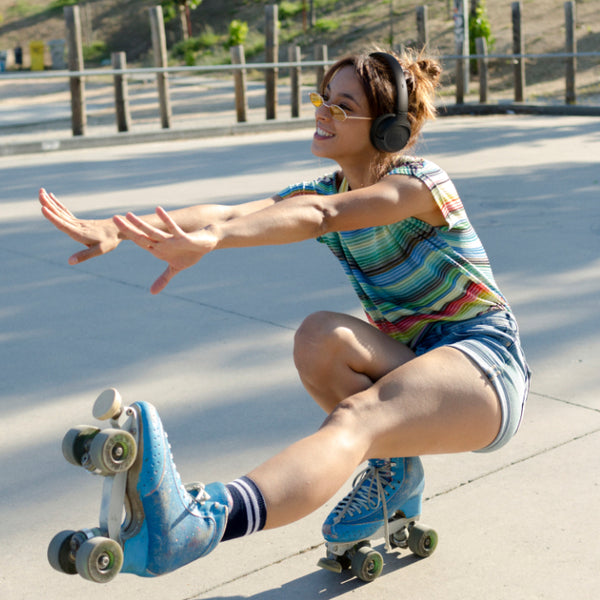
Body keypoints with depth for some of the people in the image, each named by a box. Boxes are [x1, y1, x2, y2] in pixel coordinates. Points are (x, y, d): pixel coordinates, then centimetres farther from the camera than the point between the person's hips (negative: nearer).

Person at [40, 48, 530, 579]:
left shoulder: (419, 183, -14)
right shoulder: (325, 191, 6)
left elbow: (319, 215, -35)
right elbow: (231, 213, -12)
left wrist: (208, 241, -51)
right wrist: (113, 229, -29)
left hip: (483, 360, -7)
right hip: (411, 363, 7)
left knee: (355, 420, -37)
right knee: (319, 335, -25)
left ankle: (203, 523, -63)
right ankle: (392, 469, -6)